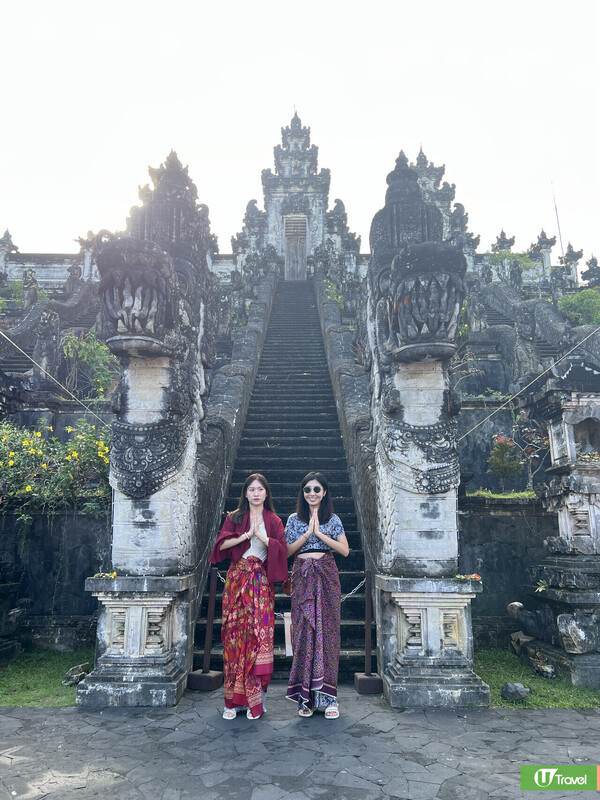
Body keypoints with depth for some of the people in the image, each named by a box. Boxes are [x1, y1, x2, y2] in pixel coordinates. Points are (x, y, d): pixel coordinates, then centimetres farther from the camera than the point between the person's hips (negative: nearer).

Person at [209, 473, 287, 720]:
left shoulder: (274, 521, 10)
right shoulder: (235, 518, 9)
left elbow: (282, 549, -1)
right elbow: (221, 543, -3)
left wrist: (262, 536, -13)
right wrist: (246, 535, -12)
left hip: (261, 581, 0)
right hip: (237, 578, 0)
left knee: (259, 633, -5)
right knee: (235, 633, -3)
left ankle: (254, 698, 5)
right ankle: (234, 699, 6)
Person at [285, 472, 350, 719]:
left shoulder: (333, 519, 7)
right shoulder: (294, 520, 8)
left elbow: (345, 550, -1)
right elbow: (287, 551, 2)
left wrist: (319, 533, -9)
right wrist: (307, 533, -9)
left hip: (326, 577, 0)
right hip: (302, 578, 0)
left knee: (327, 631, -2)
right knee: (303, 632, -1)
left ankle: (327, 697, 6)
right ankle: (305, 697, 8)